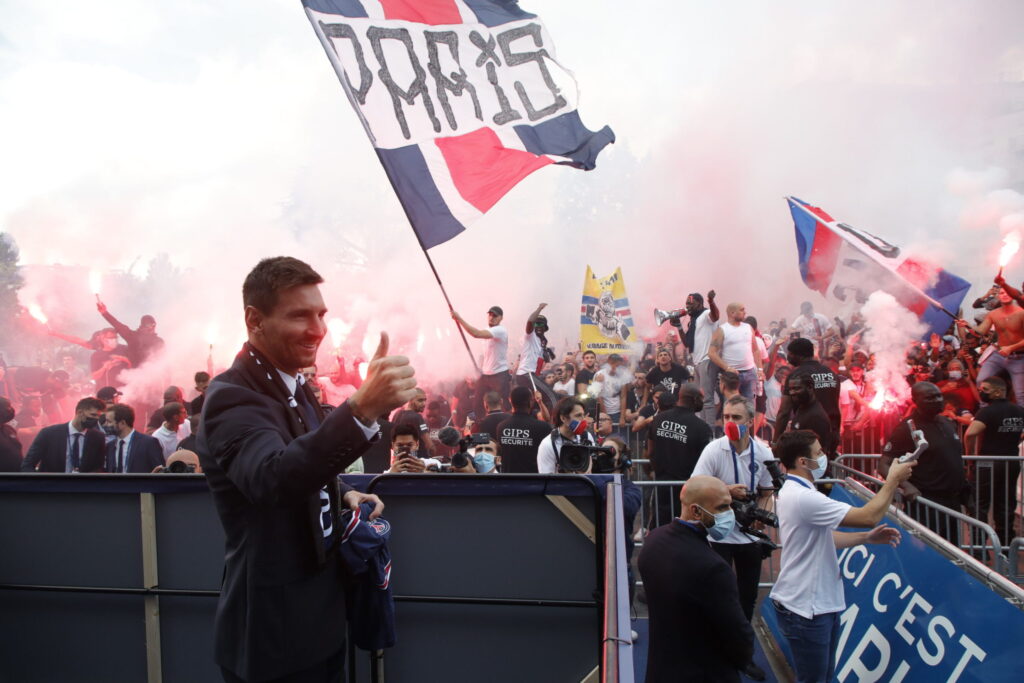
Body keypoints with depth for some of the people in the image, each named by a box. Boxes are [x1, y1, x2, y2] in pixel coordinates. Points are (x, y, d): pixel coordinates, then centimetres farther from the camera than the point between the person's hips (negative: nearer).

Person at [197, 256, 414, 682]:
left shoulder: (294, 385, 5)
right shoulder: (232, 396, -22)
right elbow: (272, 478, -41)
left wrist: (344, 495, -2)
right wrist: (362, 408, -54)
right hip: (274, 629, -8)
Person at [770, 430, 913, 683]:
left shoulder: (795, 491, 8)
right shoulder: (802, 498, -27)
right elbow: (868, 516, -24)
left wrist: (867, 537, 5)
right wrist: (893, 480, -11)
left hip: (821, 602, 10)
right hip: (806, 608, -10)